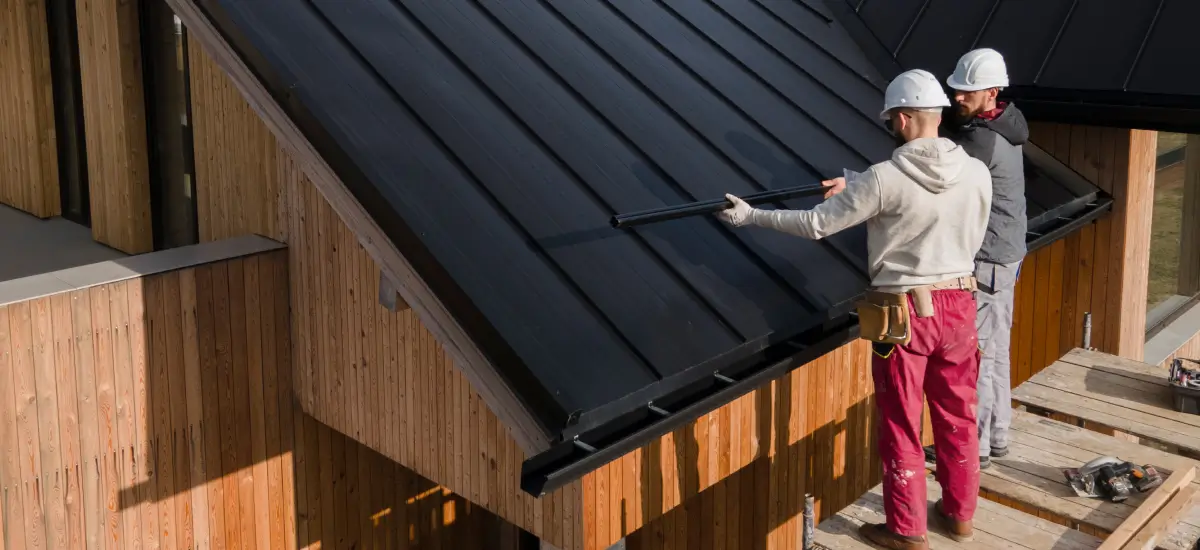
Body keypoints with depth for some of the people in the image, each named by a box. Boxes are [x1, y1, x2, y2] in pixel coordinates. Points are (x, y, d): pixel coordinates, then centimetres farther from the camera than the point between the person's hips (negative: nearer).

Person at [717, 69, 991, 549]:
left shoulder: (884, 178, -18)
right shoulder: (977, 173, -3)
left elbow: (817, 225, -12)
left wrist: (749, 216, 0)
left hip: (905, 313, -5)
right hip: (958, 306, 5)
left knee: (902, 427, 8)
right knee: (958, 417, 20)